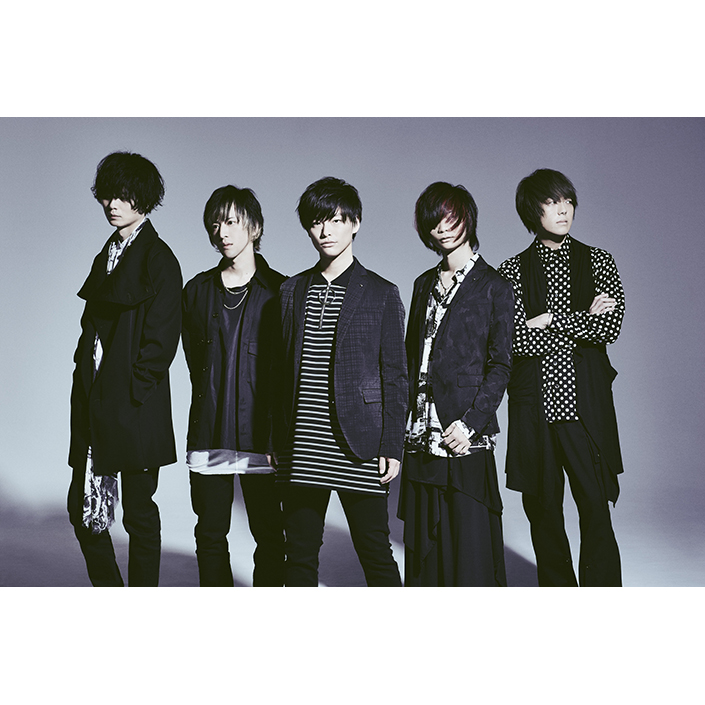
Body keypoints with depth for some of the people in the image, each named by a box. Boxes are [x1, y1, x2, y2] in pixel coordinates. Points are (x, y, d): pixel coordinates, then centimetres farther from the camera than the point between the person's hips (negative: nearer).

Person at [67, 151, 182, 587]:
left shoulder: (159, 259, -7)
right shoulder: (107, 256, 17)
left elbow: (160, 340, -13)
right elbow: (92, 328, 17)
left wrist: (128, 394, -14)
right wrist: (87, 393, 7)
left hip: (136, 408, -7)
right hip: (93, 403, 8)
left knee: (139, 513, 3)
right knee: (83, 508, 10)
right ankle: (108, 591, 27)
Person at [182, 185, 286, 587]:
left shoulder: (278, 291, -1)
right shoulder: (198, 290, 10)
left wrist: (277, 435, -6)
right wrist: (213, 406, 9)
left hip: (260, 433, -3)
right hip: (208, 433, 4)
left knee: (268, 533, 3)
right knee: (210, 534, 9)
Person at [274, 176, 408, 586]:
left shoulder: (381, 293, 1)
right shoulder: (292, 291, 11)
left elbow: (395, 378, 0)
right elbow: (282, 372, 12)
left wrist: (392, 447, -6)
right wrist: (276, 441, 8)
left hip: (357, 449, -3)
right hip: (300, 452, 4)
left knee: (375, 553, 3)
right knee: (300, 555, 10)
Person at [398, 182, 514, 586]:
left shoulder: (494, 288, 0)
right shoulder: (425, 285, 16)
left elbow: (500, 366, -4)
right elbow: (412, 358, 15)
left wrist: (470, 423, -15)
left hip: (466, 435, -5)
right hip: (422, 433, 5)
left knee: (469, 539, -2)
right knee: (424, 541, 8)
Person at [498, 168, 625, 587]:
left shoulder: (598, 262, 8)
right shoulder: (513, 270, 6)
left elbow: (611, 328, -4)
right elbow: (515, 338, -7)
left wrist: (551, 319, -7)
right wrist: (582, 322, -5)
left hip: (586, 399, 0)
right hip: (533, 399, 1)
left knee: (596, 508, -5)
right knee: (543, 509, 8)